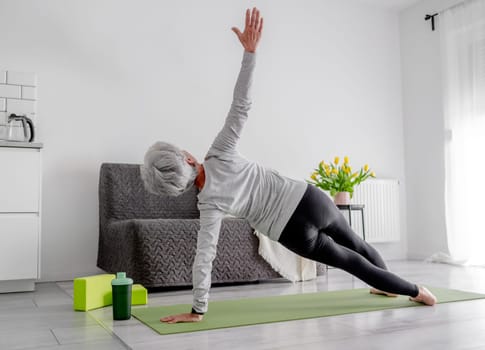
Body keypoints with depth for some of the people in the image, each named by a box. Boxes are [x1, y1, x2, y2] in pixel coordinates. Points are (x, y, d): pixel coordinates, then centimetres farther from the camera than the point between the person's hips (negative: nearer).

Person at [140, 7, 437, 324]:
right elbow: (241, 104, -19)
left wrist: (197, 310, -12)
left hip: (296, 233, -2)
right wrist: (250, 50, -18)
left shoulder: (210, 203, -15)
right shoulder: (220, 154, -13)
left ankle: (414, 291, 36)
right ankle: (388, 286, 54)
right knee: (355, 244, 29)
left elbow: (205, 257, -18)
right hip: (309, 200, 3)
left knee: (347, 260, 22)